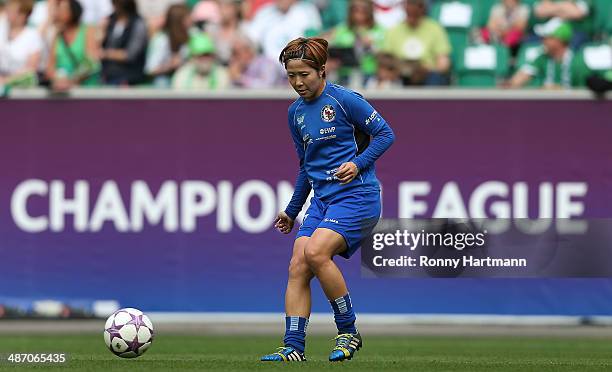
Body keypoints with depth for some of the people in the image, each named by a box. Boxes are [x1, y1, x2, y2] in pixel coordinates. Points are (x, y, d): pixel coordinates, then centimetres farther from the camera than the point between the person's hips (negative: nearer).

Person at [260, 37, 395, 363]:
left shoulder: (344, 99, -7)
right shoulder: (296, 112, 14)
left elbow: (385, 134, -4)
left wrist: (358, 164, -18)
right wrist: (292, 211, 28)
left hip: (356, 196, -7)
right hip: (322, 199, 7)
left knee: (315, 251, -25)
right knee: (297, 267, -8)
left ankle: (349, 333, -11)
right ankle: (293, 347, -7)